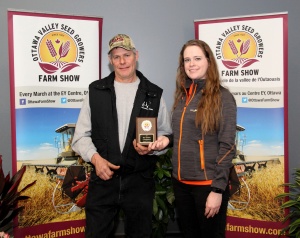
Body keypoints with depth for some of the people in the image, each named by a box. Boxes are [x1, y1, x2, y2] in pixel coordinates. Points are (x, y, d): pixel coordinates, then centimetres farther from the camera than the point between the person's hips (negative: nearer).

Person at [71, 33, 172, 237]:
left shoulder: (154, 94, 4)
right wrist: (95, 157, -12)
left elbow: (166, 133, 9)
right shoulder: (96, 91, 4)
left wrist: (150, 146, -11)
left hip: (140, 181, 1)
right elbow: (81, 134, 5)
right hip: (103, 178, 0)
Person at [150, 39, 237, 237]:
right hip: (181, 182, 6)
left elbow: (227, 146, -12)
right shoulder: (182, 96, 9)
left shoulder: (222, 97, -9)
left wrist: (218, 189, -16)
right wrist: (167, 139, -2)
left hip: (207, 184, -6)